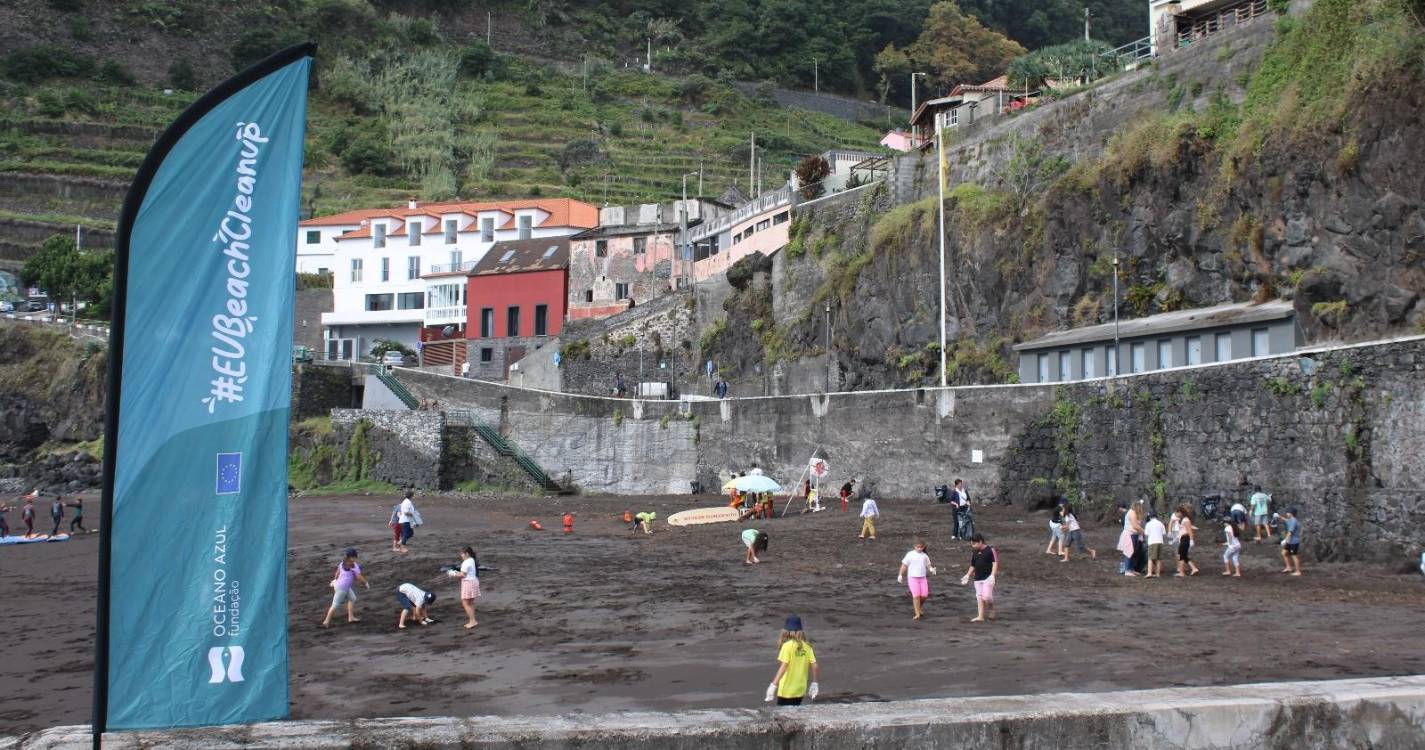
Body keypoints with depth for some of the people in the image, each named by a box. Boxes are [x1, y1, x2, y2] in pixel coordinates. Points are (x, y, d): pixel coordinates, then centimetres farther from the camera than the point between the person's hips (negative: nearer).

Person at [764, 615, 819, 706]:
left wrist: (774, 685, -24)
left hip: (786, 690, -5)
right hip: (800, 690, 5)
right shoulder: (807, 646, 1)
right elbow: (815, 666, 0)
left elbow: (783, 667, -22)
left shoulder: (787, 646, -13)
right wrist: (814, 683, 13)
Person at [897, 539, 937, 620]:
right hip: (912, 578, -4)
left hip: (922, 578, 4)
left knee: (924, 595, -4)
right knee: (916, 596, -13)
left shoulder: (925, 556, 9)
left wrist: (931, 569, -6)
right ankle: (917, 614, -8)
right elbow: (904, 565, 1)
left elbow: (928, 565, 17)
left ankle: (917, 607, 26)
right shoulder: (910, 554, -2)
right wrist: (900, 575, -4)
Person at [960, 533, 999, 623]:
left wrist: (993, 575, -20)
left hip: (988, 577, -6)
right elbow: (973, 566, 21)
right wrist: (967, 576, 13)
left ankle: (991, 609, 17)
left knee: (986, 597, -13)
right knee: (979, 597, 3)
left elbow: (995, 563, -10)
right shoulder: (974, 553, 13)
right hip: (978, 578, 7)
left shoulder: (990, 550, -7)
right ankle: (981, 616, 4)